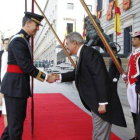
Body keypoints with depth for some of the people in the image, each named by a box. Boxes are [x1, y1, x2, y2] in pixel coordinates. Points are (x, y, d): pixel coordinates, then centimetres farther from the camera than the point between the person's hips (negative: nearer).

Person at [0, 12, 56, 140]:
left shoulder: (23, 40, 14)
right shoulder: (18, 41, -17)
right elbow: (26, 66, -22)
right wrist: (45, 77, -14)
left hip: (18, 84, 10)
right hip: (15, 85, -10)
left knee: (18, 117, 20)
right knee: (16, 120, 2)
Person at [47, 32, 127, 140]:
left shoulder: (90, 53, -18)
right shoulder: (83, 54, 12)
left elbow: (100, 78, -24)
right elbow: (76, 74, 20)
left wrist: (102, 103, -24)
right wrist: (59, 77, 9)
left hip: (101, 102, -10)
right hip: (95, 101, 10)